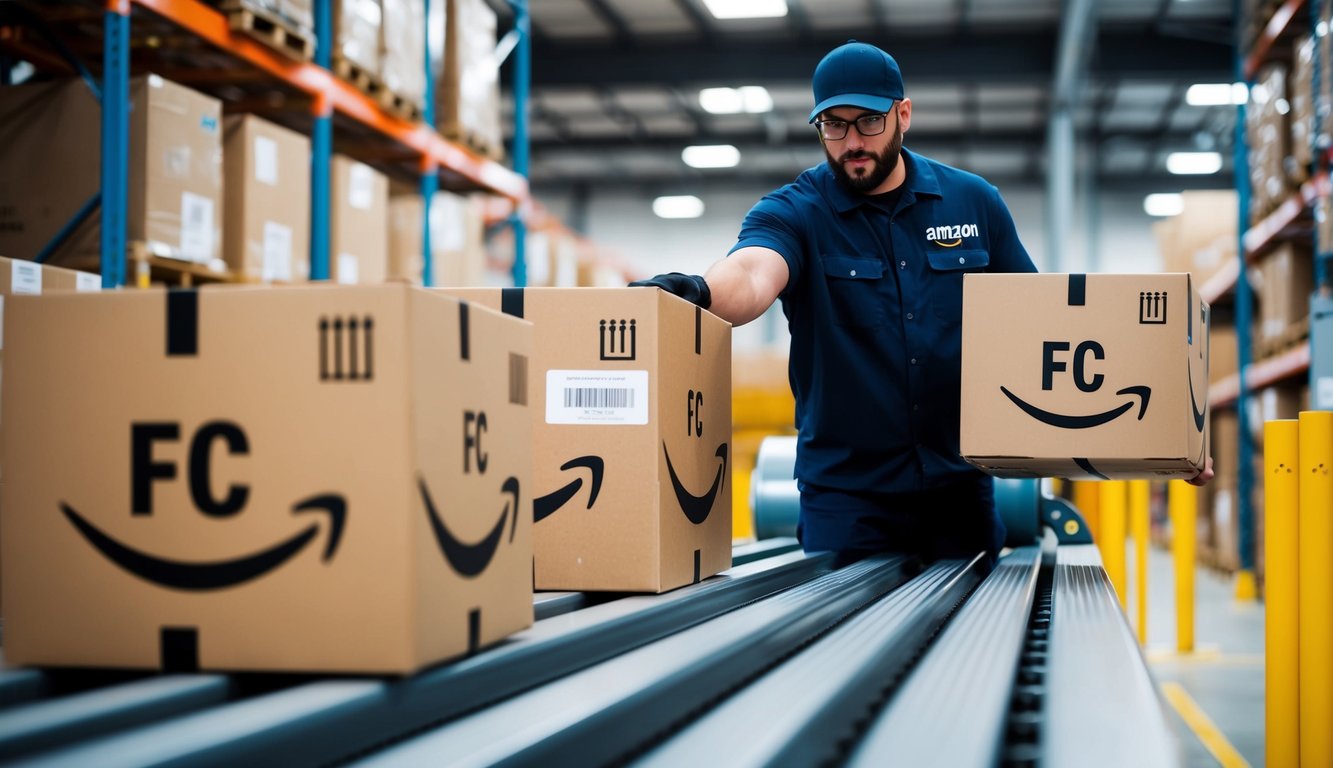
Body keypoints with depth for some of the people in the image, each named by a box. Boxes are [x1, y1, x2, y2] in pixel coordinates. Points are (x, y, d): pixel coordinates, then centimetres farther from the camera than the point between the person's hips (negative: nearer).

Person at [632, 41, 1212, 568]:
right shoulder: (794, 213, -4)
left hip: (959, 487, 3)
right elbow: (752, 276, -27)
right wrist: (701, 293, -50)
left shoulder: (974, 202, 6)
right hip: (845, 493, -2)